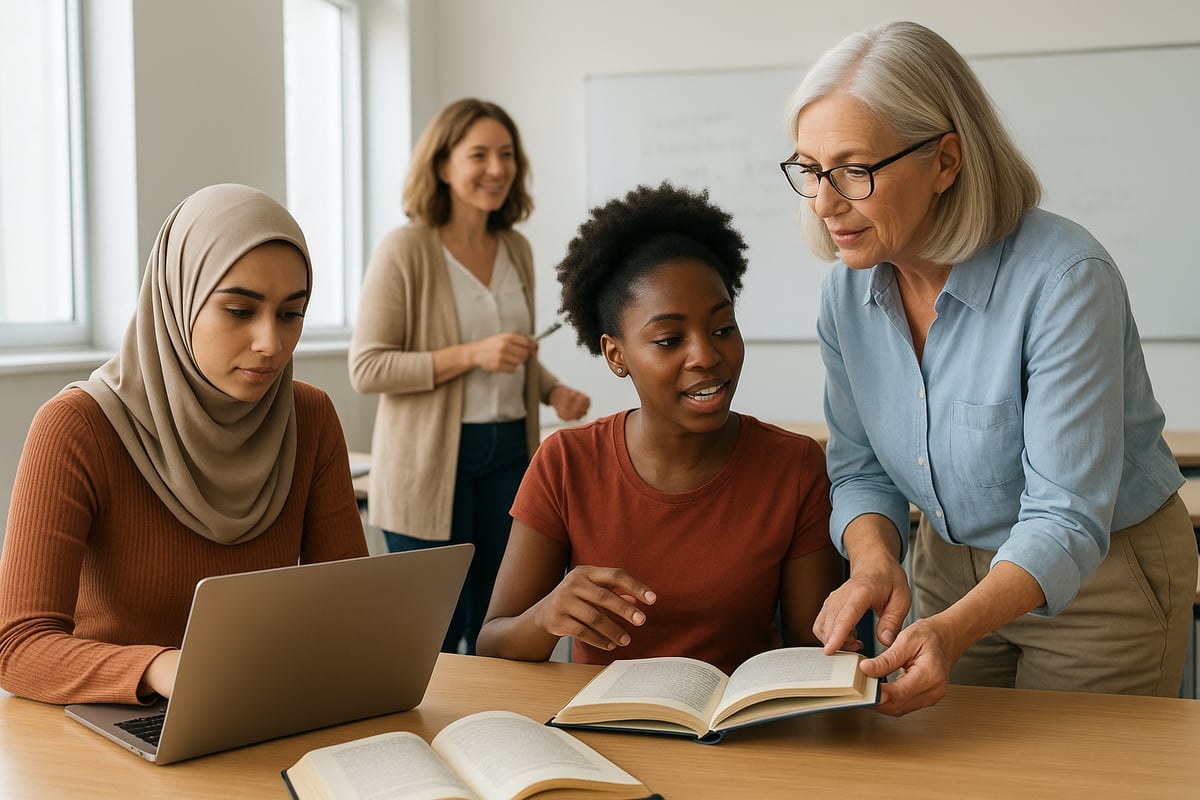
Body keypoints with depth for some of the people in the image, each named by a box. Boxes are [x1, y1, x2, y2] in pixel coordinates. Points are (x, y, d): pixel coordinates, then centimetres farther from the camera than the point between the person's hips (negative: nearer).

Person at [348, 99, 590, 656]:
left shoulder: (516, 249, 10)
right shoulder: (405, 250, -9)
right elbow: (366, 368, -13)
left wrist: (553, 391, 3)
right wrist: (470, 355, -21)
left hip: (508, 450, 6)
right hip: (430, 461, -6)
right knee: (434, 637, 2)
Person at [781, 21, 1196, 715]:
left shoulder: (1065, 278, -29)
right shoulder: (849, 290, -9)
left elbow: (1066, 519, -31)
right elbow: (861, 470, -3)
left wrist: (953, 630, -46)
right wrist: (875, 563, -24)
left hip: (1102, 575, -5)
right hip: (951, 571, 6)